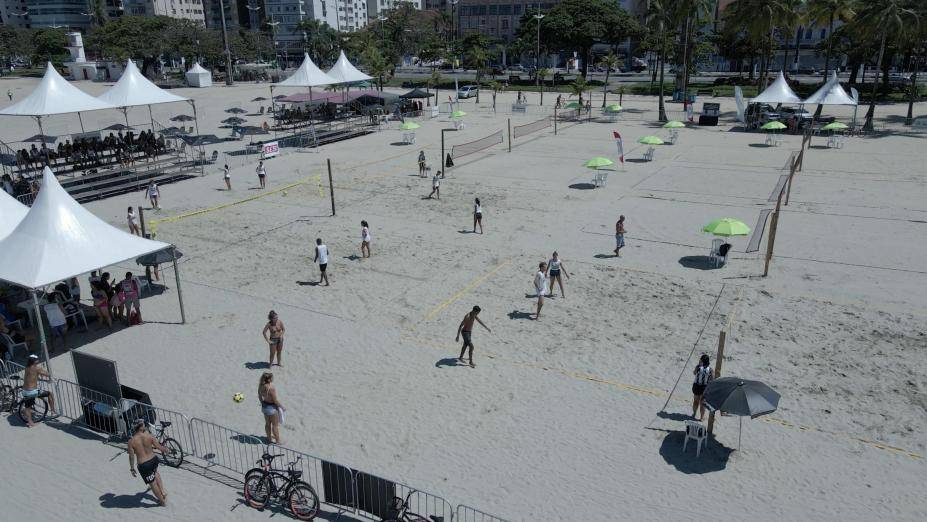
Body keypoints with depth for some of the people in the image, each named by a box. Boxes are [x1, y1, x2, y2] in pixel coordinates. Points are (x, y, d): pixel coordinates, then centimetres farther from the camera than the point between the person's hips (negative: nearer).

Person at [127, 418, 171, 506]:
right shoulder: (150, 436, -11)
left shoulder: (131, 441, -15)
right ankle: (163, 491, 37)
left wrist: (132, 468, 4)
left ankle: (163, 501, 29)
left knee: (153, 483, 14)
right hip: (154, 459, 3)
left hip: (143, 465, -3)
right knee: (155, 473, 38)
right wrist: (169, 451, 13)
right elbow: (159, 447, -5)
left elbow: (131, 456, -9)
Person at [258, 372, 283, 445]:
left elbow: (260, 397, 6)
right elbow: (275, 400, -23)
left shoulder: (261, 386, -9)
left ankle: (269, 438, 41)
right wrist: (282, 407, -8)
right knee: (275, 425, 10)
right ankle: (278, 441, 24)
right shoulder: (271, 388, -31)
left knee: (267, 423, 24)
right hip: (272, 407, -7)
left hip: (264, 406, 7)